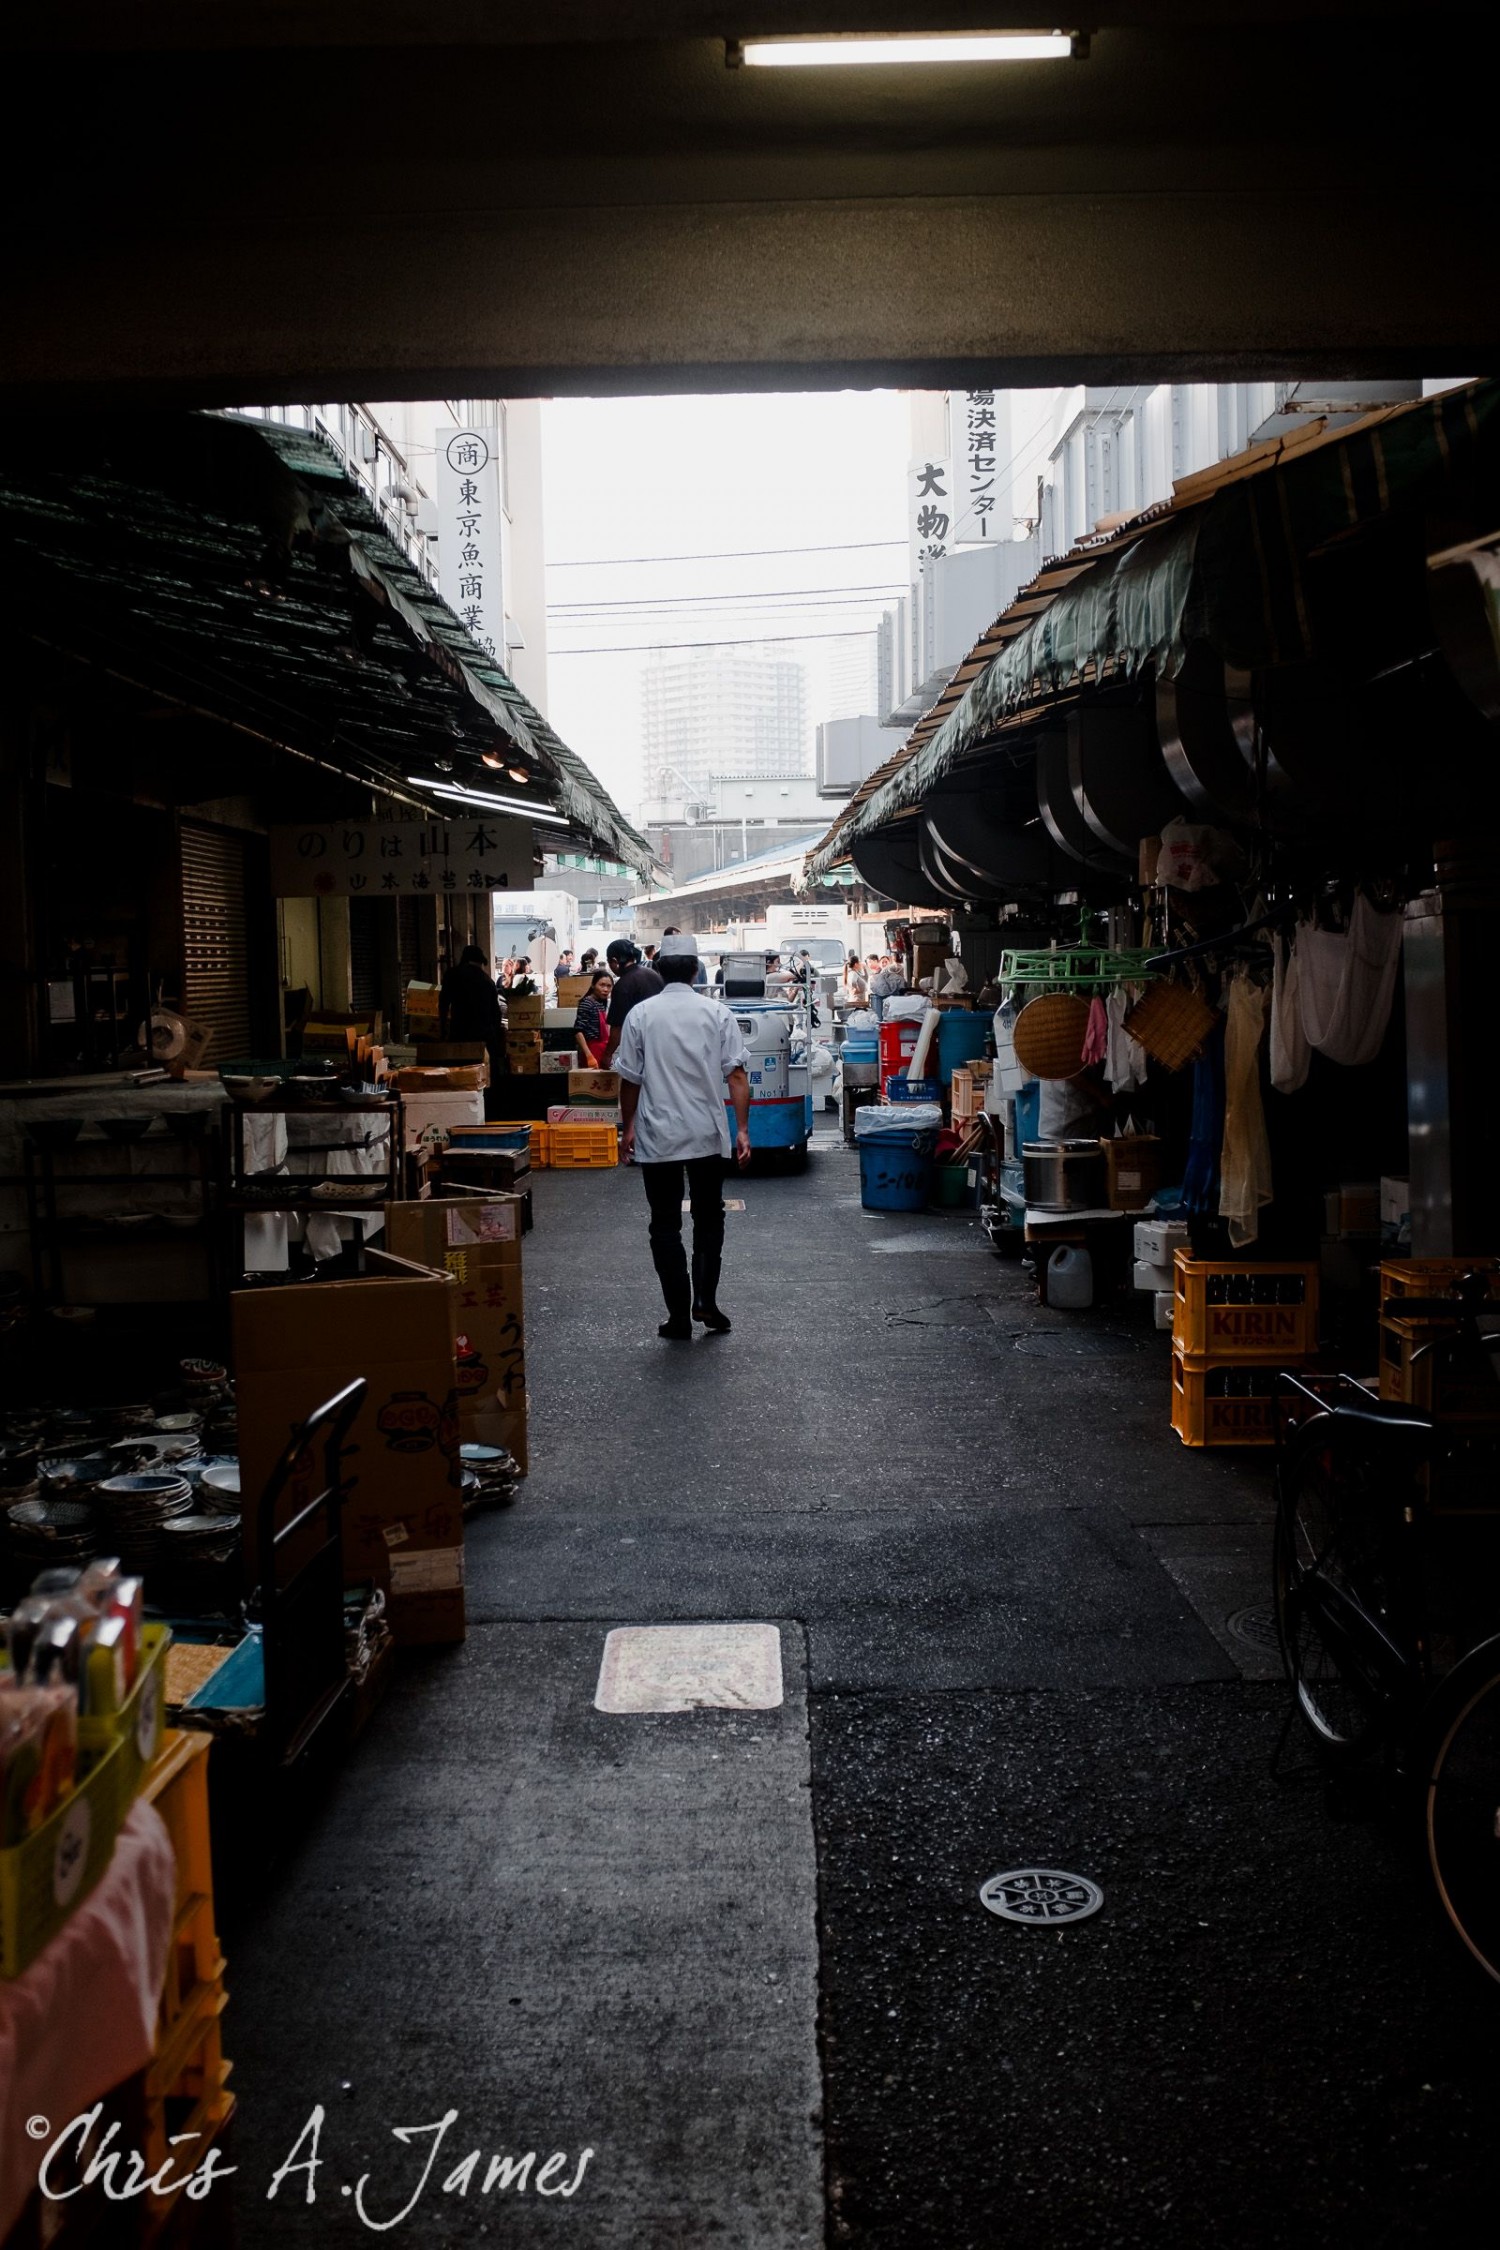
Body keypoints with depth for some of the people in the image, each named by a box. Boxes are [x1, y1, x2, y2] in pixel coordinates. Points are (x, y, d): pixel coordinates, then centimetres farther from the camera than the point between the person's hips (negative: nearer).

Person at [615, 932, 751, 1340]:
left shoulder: (640, 1015, -3)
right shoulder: (717, 1013, -2)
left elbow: (629, 1080, 1)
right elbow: (736, 1075, -7)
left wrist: (628, 1127, 14)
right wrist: (742, 1129, -3)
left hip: (657, 1137, -1)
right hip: (708, 1136, 1)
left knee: (666, 1225, 6)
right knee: (709, 1218, 17)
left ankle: (679, 1317, 6)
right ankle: (705, 1301, 6)